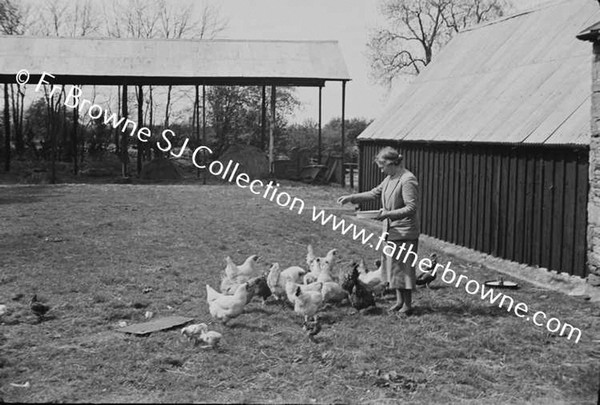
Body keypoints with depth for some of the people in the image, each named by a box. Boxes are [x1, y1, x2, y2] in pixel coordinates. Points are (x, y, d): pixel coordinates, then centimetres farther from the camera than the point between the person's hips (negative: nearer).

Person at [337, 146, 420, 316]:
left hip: (404, 233, -9)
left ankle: (407, 305, 9)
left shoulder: (408, 180, -18)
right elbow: (374, 193, 19)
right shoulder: (390, 178, 10)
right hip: (391, 231, 9)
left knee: (403, 267, -2)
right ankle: (399, 301, 26)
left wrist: (388, 214, -24)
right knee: (392, 266, 14)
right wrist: (351, 197, 12)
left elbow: (411, 208, -21)